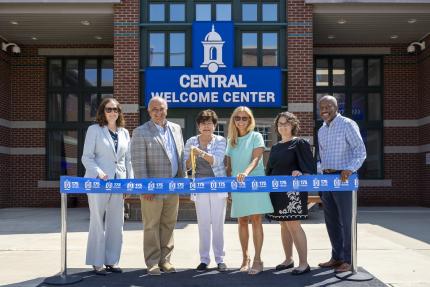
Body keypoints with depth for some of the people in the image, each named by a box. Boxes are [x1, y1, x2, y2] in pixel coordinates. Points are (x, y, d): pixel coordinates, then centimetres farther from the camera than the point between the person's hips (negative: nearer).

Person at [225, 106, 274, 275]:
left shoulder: (256, 137, 1)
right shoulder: (231, 140, 13)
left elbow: (256, 159, -13)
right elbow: (229, 166, 14)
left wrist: (246, 172, -31)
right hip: (237, 185, 4)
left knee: (256, 221, -5)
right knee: (242, 222, 6)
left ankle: (257, 260, -1)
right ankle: (245, 258, 16)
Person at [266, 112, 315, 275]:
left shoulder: (300, 143, -1)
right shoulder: (275, 148, 17)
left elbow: (309, 167, -6)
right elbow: (270, 169, 21)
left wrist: (300, 173, -25)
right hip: (277, 190, 7)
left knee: (293, 225, -11)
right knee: (284, 225, 11)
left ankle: (304, 263, -4)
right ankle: (288, 259, 22)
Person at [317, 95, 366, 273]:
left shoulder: (347, 125, -6)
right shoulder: (321, 131, 17)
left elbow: (360, 151, -12)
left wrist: (350, 169, -27)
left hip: (343, 177, -7)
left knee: (345, 220, -3)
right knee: (331, 220, 11)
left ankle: (348, 260, 6)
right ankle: (336, 257, 21)